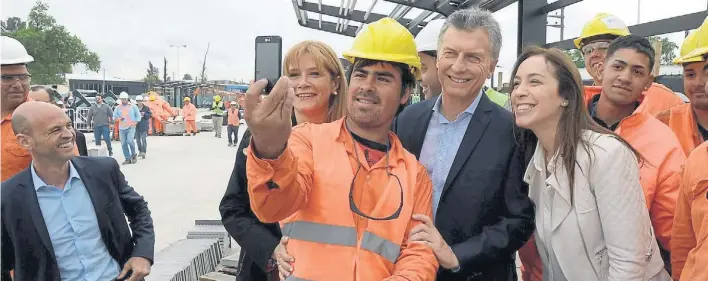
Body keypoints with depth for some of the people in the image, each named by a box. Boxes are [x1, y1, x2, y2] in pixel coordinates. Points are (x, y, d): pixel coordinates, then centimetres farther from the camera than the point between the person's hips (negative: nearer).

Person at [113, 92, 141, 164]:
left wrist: (135, 123, -5)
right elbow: (114, 117, 11)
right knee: (123, 144, 2)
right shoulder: (118, 107, 10)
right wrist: (119, 119, -11)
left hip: (131, 127, -3)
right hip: (122, 128, 3)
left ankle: (134, 154, 0)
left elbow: (138, 116, 8)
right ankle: (128, 159, 11)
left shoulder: (133, 106, 5)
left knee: (130, 141, -22)